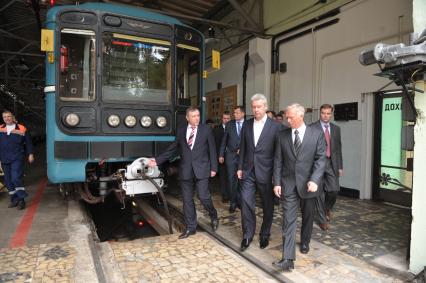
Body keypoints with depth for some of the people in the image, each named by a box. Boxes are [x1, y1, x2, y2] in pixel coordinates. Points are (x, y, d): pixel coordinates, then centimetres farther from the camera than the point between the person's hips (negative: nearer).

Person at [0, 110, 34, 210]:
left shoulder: (21, 129, 1)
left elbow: (28, 142, 6)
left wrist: (30, 154, 2)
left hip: (17, 158, -4)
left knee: (16, 178, -16)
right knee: (8, 180, 9)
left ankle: (21, 200, -6)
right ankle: (14, 200, 21)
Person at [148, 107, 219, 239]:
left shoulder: (206, 129, 1)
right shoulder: (181, 131, 8)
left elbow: (212, 149, 1)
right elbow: (172, 149, 10)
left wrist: (213, 167, -4)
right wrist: (157, 160, 4)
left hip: (201, 169, -3)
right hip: (186, 171, 3)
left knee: (204, 197, -6)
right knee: (187, 200, 8)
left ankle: (213, 216, 25)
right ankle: (190, 228, 22)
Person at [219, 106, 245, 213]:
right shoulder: (229, 124, 4)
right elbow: (224, 140, 5)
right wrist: (221, 155, 2)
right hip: (231, 155, 1)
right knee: (232, 179, 3)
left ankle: (240, 200, 22)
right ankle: (233, 202, 14)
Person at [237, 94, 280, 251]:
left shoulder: (275, 126, -6)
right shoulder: (246, 125, 5)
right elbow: (243, 147, 9)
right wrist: (240, 167, 6)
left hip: (266, 172, -2)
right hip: (248, 171, 3)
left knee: (267, 205, 11)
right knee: (246, 203, 1)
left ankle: (264, 235, 30)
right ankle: (247, 235, 18)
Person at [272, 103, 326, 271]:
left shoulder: (316, 133, -3)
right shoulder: (282, 135, 2)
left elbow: (321, 159, -7)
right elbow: (278, 161, 2)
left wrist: (314, 180, -19)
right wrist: (277, 182, -3)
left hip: (308, 183, 0)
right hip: (288, 183, 0)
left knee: (308, 217, 17)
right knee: (289, 220, -4)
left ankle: (305, 242, 43)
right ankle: (288, 259, -2)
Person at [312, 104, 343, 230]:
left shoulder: (336, 128, 10)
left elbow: (338, 148, 12)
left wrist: (340, 167, 9)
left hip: (331, 163, 4)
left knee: (334, 189, -3)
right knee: (319, 193, 3)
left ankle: (327, 208, 29)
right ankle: (322, 219, 18)